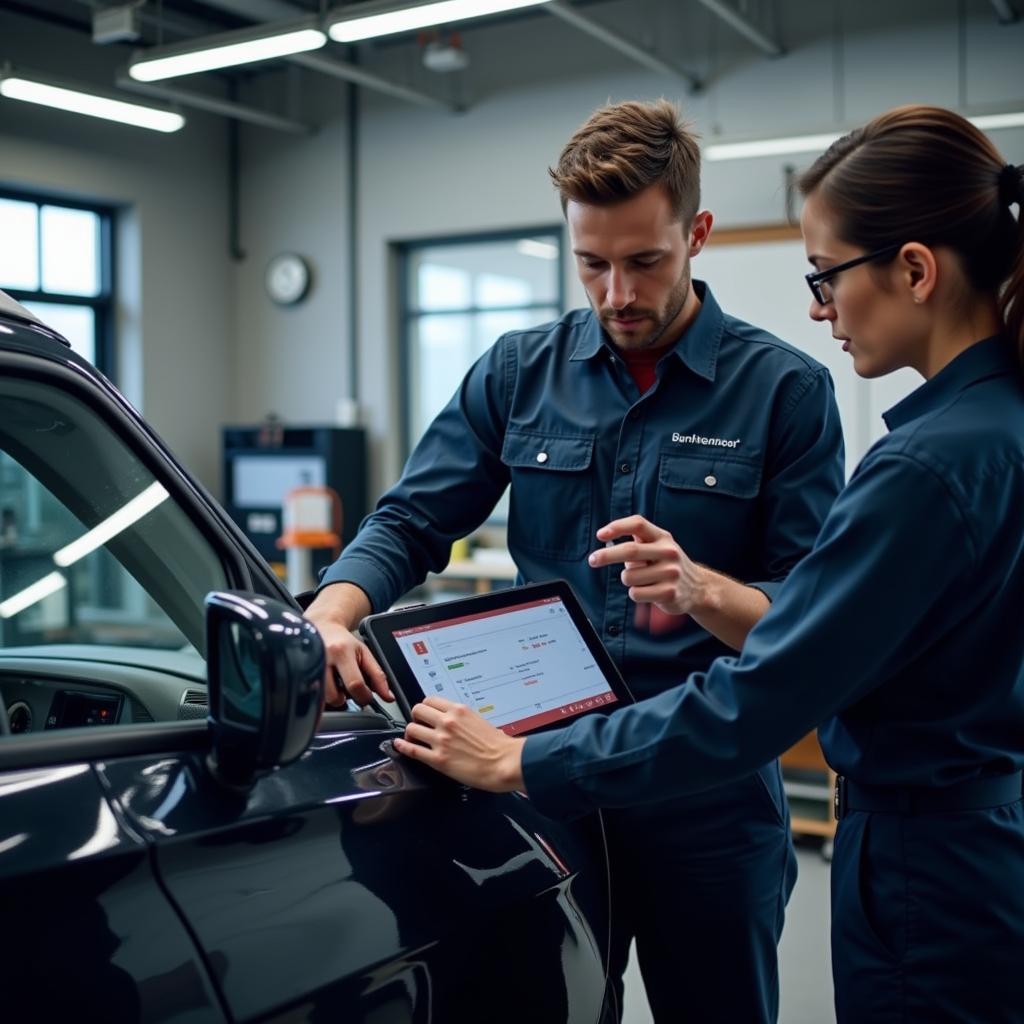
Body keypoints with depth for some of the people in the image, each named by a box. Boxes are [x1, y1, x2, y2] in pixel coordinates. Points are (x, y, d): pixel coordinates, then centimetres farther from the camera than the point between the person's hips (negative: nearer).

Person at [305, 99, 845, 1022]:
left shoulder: (785, 388, -6)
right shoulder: (520, 372, 4)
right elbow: (410, 524, 2)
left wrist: (701, 590, -28)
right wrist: (330, 615, -18)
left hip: (710, 798, -2)